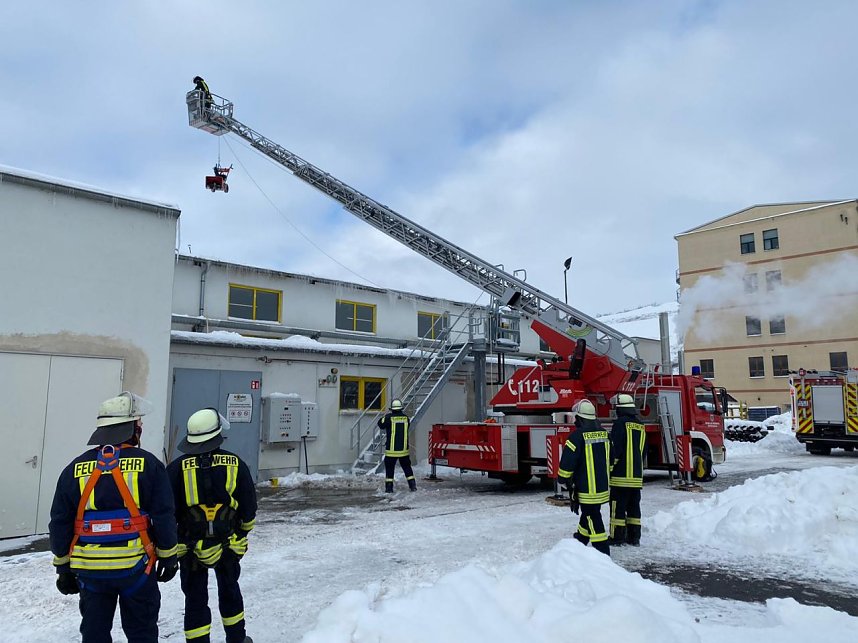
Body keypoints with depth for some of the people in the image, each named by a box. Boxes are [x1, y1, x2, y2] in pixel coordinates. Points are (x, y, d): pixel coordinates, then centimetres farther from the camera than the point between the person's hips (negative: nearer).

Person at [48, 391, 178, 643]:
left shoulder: (75, 468, -1)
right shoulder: (148, 464, -10)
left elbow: (60, 523, 3)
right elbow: (164, 516, -9)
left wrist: (63, 566, 14)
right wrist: (168, 556, 4)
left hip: (90, 570, 3)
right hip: (136, 566, -2)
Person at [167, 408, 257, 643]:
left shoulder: (177, 468, -11)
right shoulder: (236, 465, -8)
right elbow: (249, 508, -1)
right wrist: (243, 531, 17)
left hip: (191, 548, -2)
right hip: (228, 545, 2)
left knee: (195, 600, 11)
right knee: (229, 591, 22)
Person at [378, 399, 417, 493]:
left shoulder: (389, 417, -12)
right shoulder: (405, 417, -1)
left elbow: (381, 424, 1)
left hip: (391, 450, -3)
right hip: (404, 449, 3)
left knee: (389, 468, 7)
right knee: (407, 467, 15)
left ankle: (389, 487, 6)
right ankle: (413, 485, 14)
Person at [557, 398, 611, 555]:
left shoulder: (578, 435, -18)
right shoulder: (604, 434, 4)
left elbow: (567, 461, -15)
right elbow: (610, 458, 15)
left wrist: (563, 479, 1)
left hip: (586, 487, -8)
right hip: (602, 486, 8)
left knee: (592, 516, 0)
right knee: (589, 513, 22)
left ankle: (602, 552, 1)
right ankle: (580, 540, 40)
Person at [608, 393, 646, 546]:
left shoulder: (620, 423, -11)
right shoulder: (640, 426, 13)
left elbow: (615, 449, -16)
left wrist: (609, 468, -9)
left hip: (622, 475, -8)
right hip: (637, 475, 8)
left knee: (618, 507, -2)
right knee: (634, 506, 12)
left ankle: (617, 537, 0)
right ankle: (634, 537, 16)